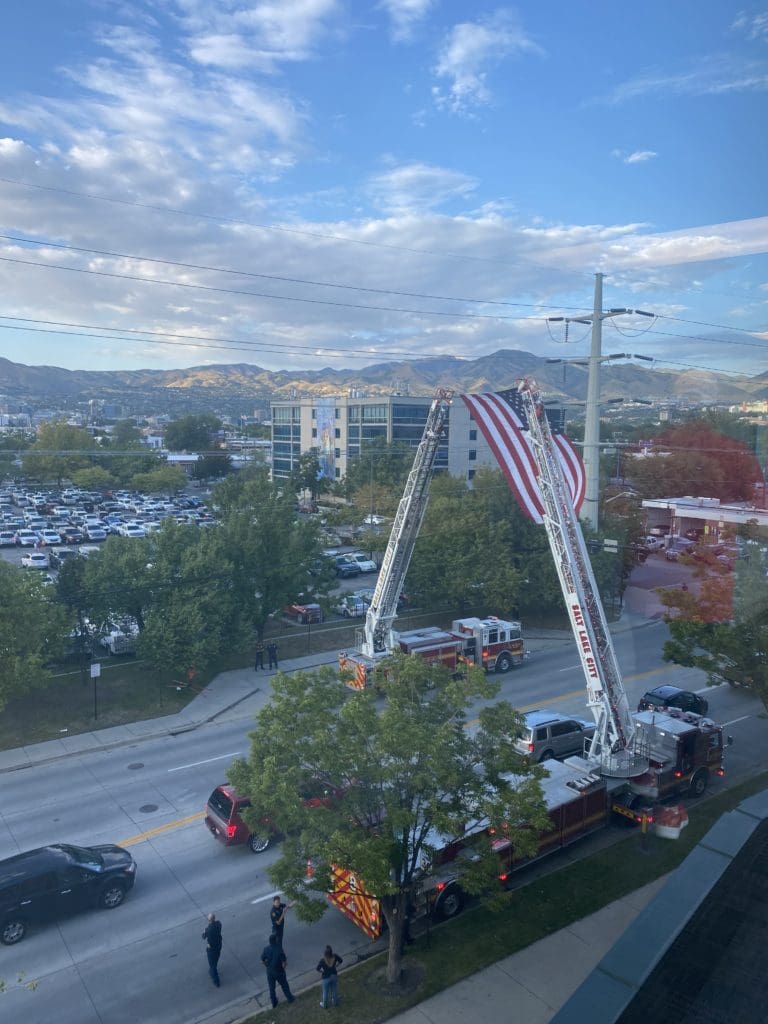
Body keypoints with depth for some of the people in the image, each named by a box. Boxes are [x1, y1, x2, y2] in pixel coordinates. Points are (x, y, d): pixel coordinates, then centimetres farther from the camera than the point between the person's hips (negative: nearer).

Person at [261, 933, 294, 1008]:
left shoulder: (265, 949, -22)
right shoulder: (279, 949, -30)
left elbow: (262, 961, -7)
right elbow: (284, 963, -22)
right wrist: (283, 969, 0)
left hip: (270, 972, 2)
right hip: (279, 972, -2)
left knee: (271, 988, 24)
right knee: (284, 985, 23)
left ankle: (274, 1003, 40)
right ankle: (290, 998, 42)